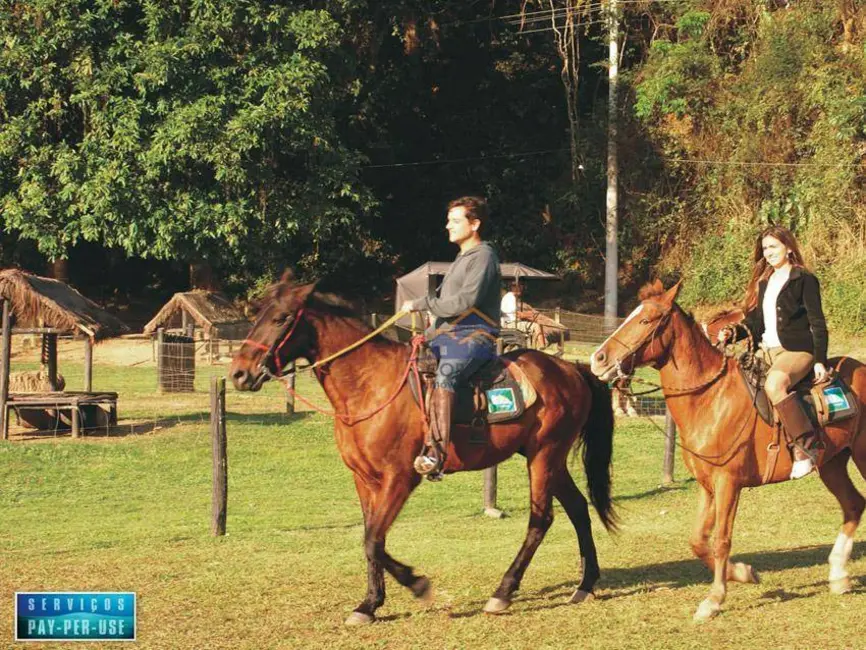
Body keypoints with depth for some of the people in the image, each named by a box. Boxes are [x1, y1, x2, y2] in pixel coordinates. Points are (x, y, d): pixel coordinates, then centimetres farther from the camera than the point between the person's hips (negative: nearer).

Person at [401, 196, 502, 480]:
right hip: (446, 337, 11)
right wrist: (429, 334, 19)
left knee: (444, 376, -35)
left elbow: (465, 302, -17)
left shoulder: (483, 255, -5)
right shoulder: (462, 258, 26)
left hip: (473, 339, -11)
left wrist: (422, 304, -12)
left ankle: (436, 453, -47)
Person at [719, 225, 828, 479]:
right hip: (768, 351, 8)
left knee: (774, 384, -38)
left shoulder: (804, 280, -2)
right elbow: (754, 322, 20)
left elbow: (817, 323, -6)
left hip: (797, 351, -8)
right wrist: (729, 335, 1)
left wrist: (820, 361, -15)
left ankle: (806, 444, -28)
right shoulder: (764, 282, 19)